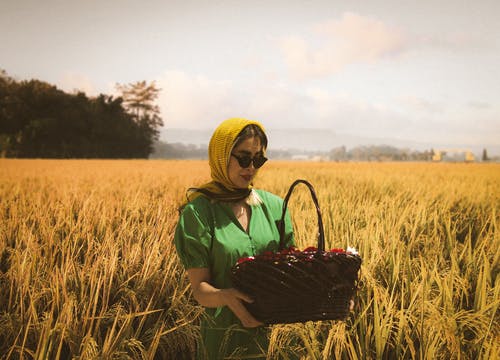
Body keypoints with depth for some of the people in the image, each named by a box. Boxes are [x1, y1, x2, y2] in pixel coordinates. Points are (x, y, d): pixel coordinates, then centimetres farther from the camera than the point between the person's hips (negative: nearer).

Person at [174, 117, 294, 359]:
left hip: (274, 332, 4)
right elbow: (199, 289, -12)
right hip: (224, 336, -4)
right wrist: (226, 296, -33)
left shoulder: (274, 206, 1)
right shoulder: (197, 213, -11)